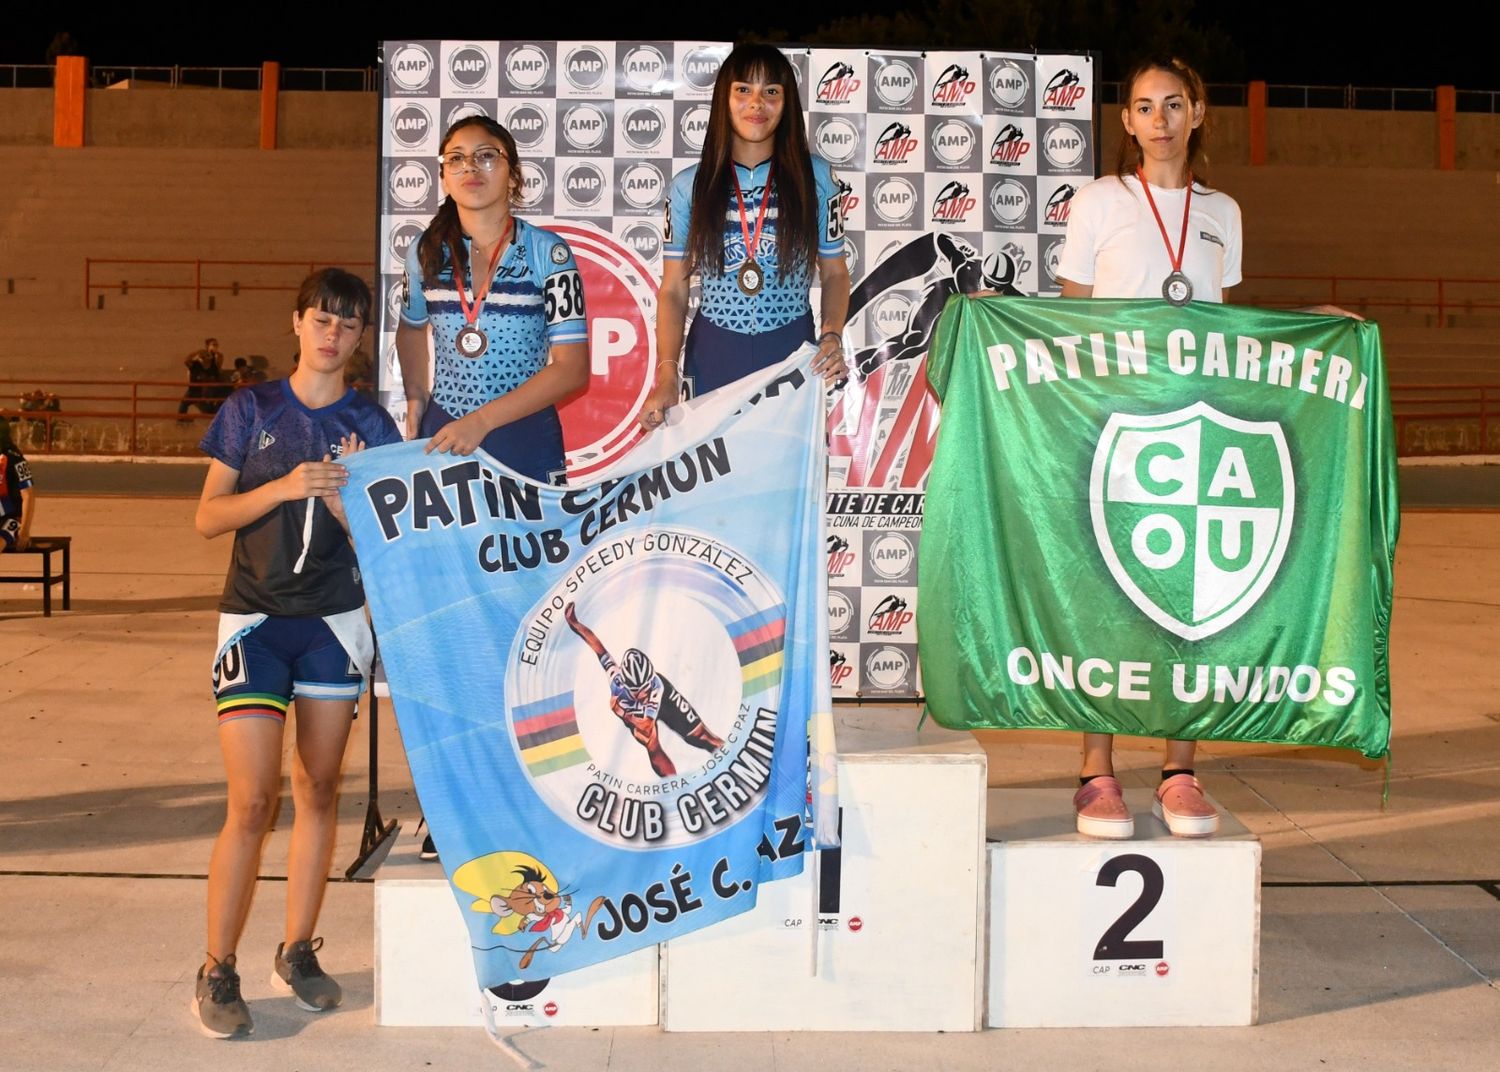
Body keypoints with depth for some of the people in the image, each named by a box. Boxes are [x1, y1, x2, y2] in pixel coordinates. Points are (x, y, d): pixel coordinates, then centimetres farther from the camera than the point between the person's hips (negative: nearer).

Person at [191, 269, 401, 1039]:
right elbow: (207, 518, -1)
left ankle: (298, 953, 21)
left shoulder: (368, 425, 6)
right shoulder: (250, 410, 3)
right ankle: (218, 970, 4)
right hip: (254, 621, -2)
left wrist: (342, 499, -16)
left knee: (318, 790, 8)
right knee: (253, 801, -9)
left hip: (334, 623, 2)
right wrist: (283, 486, -16)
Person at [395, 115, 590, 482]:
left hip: (525, 438, -3)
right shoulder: (425, 251, -1)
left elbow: (573, 368, -16)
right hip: (441, 434, 3)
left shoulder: (548, 253, -12)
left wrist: (483, 419, -22)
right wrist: (415, 397, 4)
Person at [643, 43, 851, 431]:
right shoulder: (690, 185, 0)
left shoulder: (814, 177, 0)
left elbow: (834, 272, 7)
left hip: (792, 354, 0)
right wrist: (667, 374, -11)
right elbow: (673, 289, 1)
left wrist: (832, 335, -11)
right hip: (714, 355, 0)